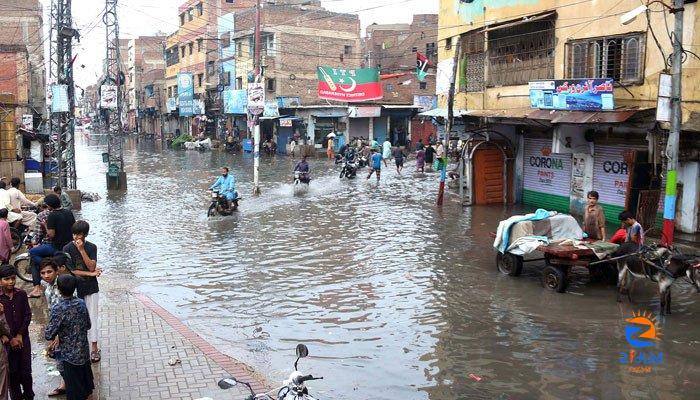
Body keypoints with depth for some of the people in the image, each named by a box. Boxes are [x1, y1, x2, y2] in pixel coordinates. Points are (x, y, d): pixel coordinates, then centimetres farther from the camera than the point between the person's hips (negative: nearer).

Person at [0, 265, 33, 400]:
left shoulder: (21, 294, -1)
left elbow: (27, 315, 2)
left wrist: (20, 335, -5)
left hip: (22, 338, 2)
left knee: (26, 371, 4)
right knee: (12, 372, 4)